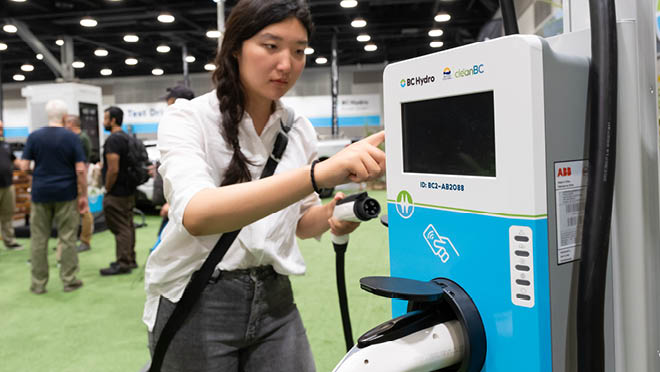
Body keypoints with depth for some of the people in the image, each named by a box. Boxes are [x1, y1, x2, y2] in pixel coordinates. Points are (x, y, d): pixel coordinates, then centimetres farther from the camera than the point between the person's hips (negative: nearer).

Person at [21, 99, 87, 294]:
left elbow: (24, 166, -2)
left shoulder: (34, 136, 0)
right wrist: (83, 195, -2)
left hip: (40, 193, 2)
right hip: (66, 194, -2)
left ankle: (38, 283, 13)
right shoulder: (71, 138, -5)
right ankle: (69, 280, 11)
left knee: (39, 239, 9)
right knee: (67, 238, 5)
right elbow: (80, 170, -9)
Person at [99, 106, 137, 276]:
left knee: (120, 229, -6)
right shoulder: (126, 137, 14)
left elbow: (113, 170, -24)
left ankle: (123, 264, -1)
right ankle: (130, 260, 24)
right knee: (127, 226, 15)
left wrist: (107, 189, -13)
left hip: (116, 194, -10)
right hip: (128, 190, 10)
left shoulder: (113, 140, -18)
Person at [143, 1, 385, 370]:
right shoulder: (187, 118, -12)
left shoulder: (301, 131, 2)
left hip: (274, 300, 4)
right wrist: (320, 173, -42)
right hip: (196, 302, -3)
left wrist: (329, 215, -11)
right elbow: (196, 215, -31)